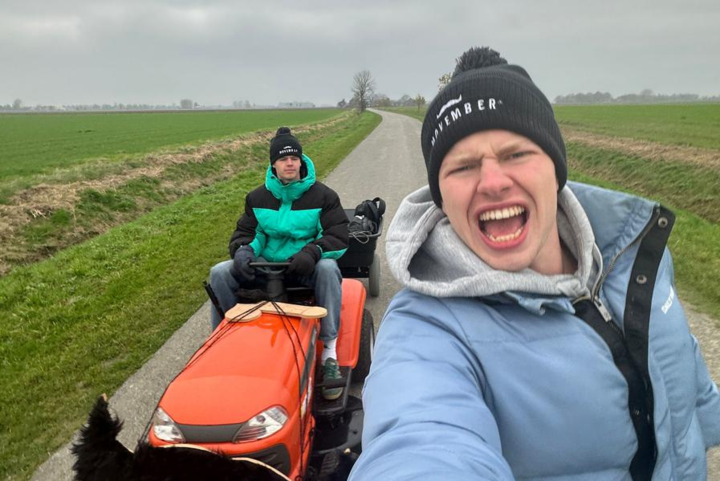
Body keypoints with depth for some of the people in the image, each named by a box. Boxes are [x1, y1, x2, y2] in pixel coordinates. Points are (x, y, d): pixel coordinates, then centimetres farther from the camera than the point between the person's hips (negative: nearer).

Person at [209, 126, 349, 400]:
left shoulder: (322, 196, 0)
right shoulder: (258, 198, 10)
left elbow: (338, 237, -7)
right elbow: (246, 232, 12)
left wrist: (312, 252, -28)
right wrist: (243, 250, -14)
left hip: (306, 268, -3)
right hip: (266, 265, 3)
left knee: (328, 269, -37)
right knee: (220, 273, -17)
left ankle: (330, 352, -32)